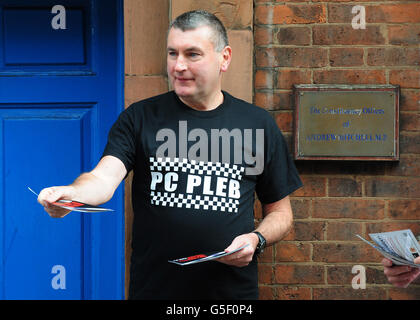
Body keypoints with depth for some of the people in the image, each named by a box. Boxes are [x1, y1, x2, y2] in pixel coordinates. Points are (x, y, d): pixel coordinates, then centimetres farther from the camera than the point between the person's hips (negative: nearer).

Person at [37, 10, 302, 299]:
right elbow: (104, 178, -15)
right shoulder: (139, 118, 1)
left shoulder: (258, 124, 3)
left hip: (233, 288, 0)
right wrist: (72, 194, -36)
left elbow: (280, 212, 10)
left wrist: (257, 240, -10)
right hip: (152, 288, 0)